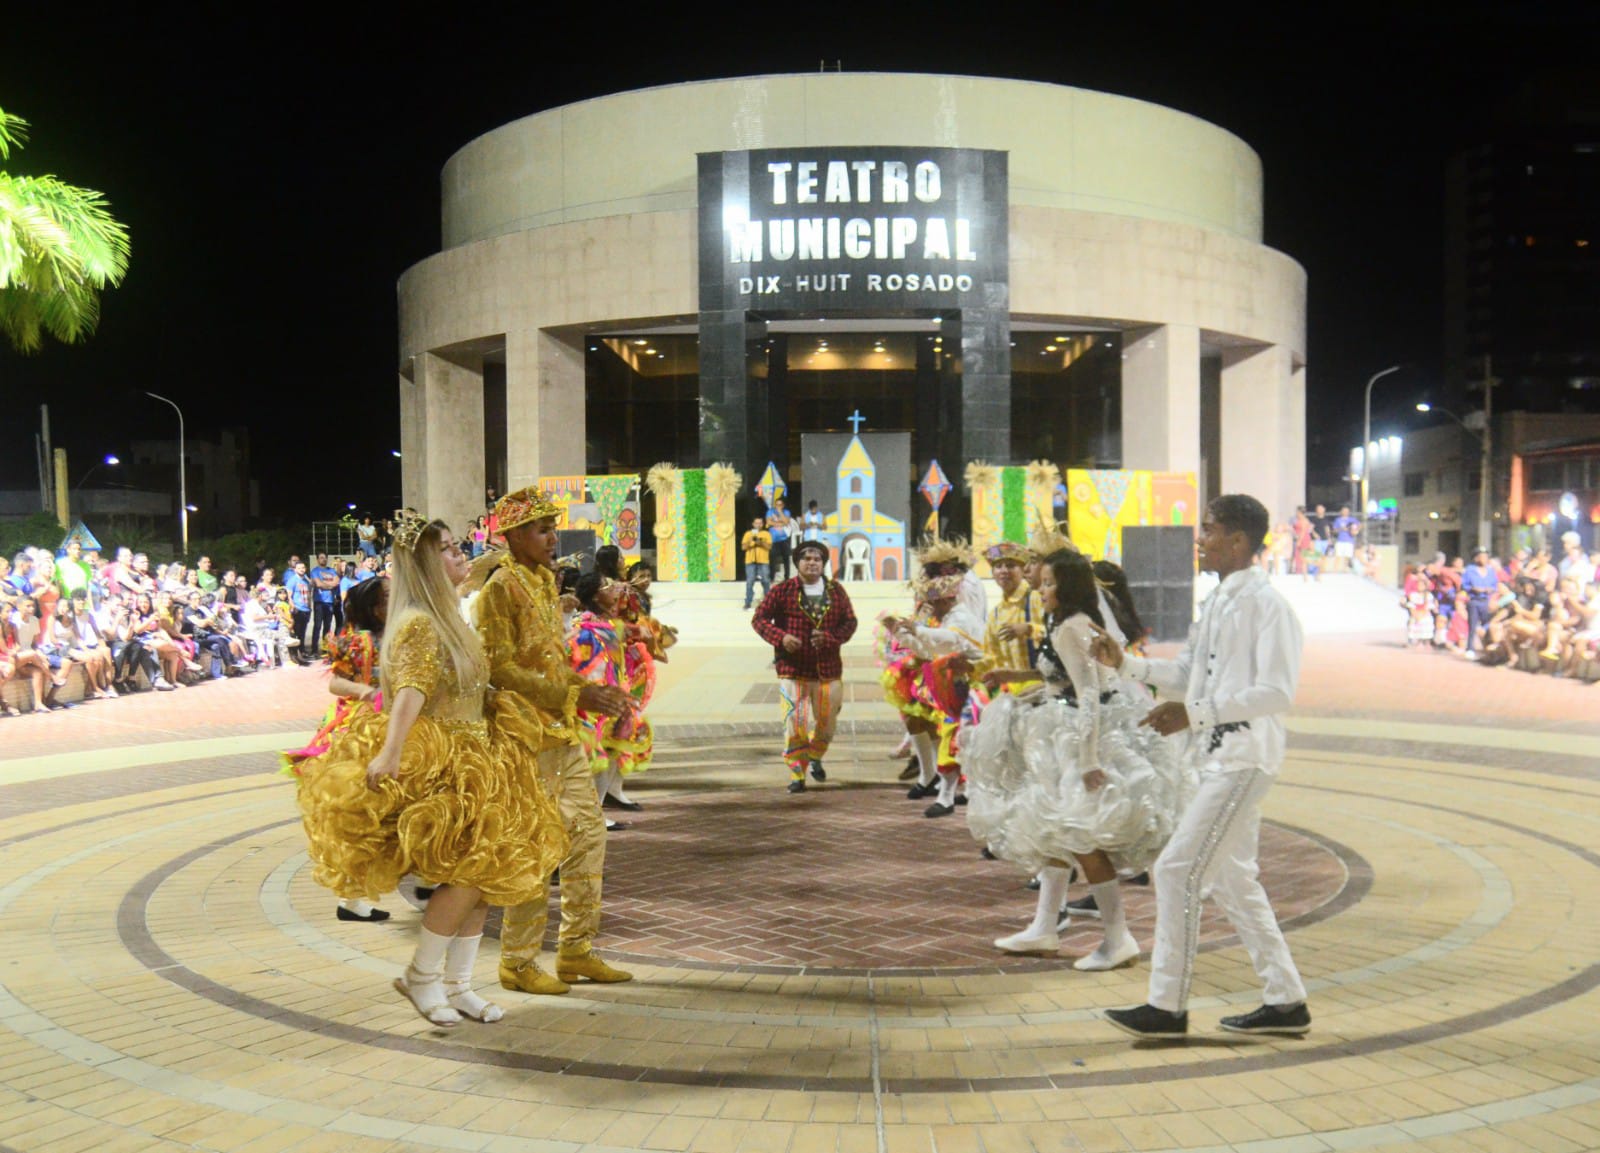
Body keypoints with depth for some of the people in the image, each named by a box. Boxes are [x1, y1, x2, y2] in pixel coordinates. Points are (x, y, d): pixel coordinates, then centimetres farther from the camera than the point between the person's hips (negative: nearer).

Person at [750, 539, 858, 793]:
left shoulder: (836, 591, 5)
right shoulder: (782, 590, -3)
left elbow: (850, 621, 6)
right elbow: (759, 619, -1)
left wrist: (830, 637, -13)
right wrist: (781, 637, -18)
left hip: (828, 668, 3)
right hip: (793, 669, -3)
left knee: (827, 722, 13)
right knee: (795, 723, -7)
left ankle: (815, 758, 42)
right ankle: (796, 775, 4)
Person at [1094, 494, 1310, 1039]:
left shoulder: (1266, 604, -14)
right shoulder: (1216, 603, 14)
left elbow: (1277, 692, -21)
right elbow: (1185, 673, 22)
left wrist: (1195, 713, -25)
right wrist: (1125, 662, 9)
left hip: (1245, 757, -10)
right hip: (1220, 755, 10)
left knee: (1179, 870, -9)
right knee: (1231, 878, 14)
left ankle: (1168, 1006, 0)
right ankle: (1286, 1001, 24)